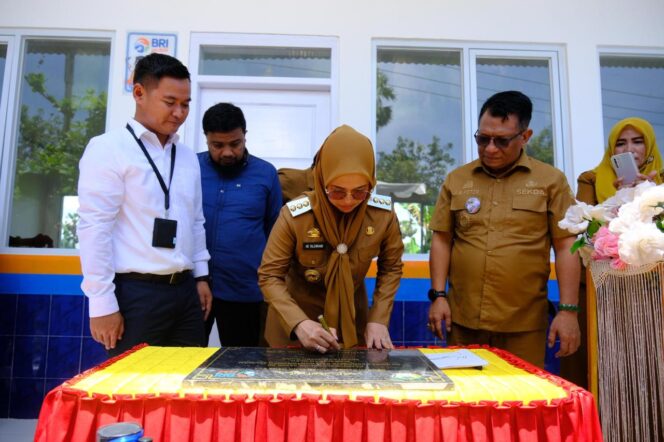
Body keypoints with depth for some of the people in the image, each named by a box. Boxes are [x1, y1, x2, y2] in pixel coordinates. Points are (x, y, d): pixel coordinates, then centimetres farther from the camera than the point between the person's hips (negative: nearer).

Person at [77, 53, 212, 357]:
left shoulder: (187, 156, 13)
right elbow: (94, 228, -12)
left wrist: (201, 277, 12)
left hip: (185, 289, 6)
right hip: (136, 292, -6)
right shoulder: (108, 149, -7)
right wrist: (102, 304, -14)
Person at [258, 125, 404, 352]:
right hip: (294, 320, -2)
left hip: (352, 318, 2)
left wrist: (378, 319, -11)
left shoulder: (384, 215, -16)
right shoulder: (294, 216, -25)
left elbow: (390, 268, -2)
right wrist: (299, 323, -33)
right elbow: (270, 276, -19)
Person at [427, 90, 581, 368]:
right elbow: (441, 240, 8)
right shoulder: (456, 180, 7)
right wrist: (438, 295, 1)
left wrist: (568, 309, -4)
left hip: (524, 324, -1)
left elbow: (565, 246, 1)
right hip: (463, 320, 2)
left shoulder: (550, 181, 2)